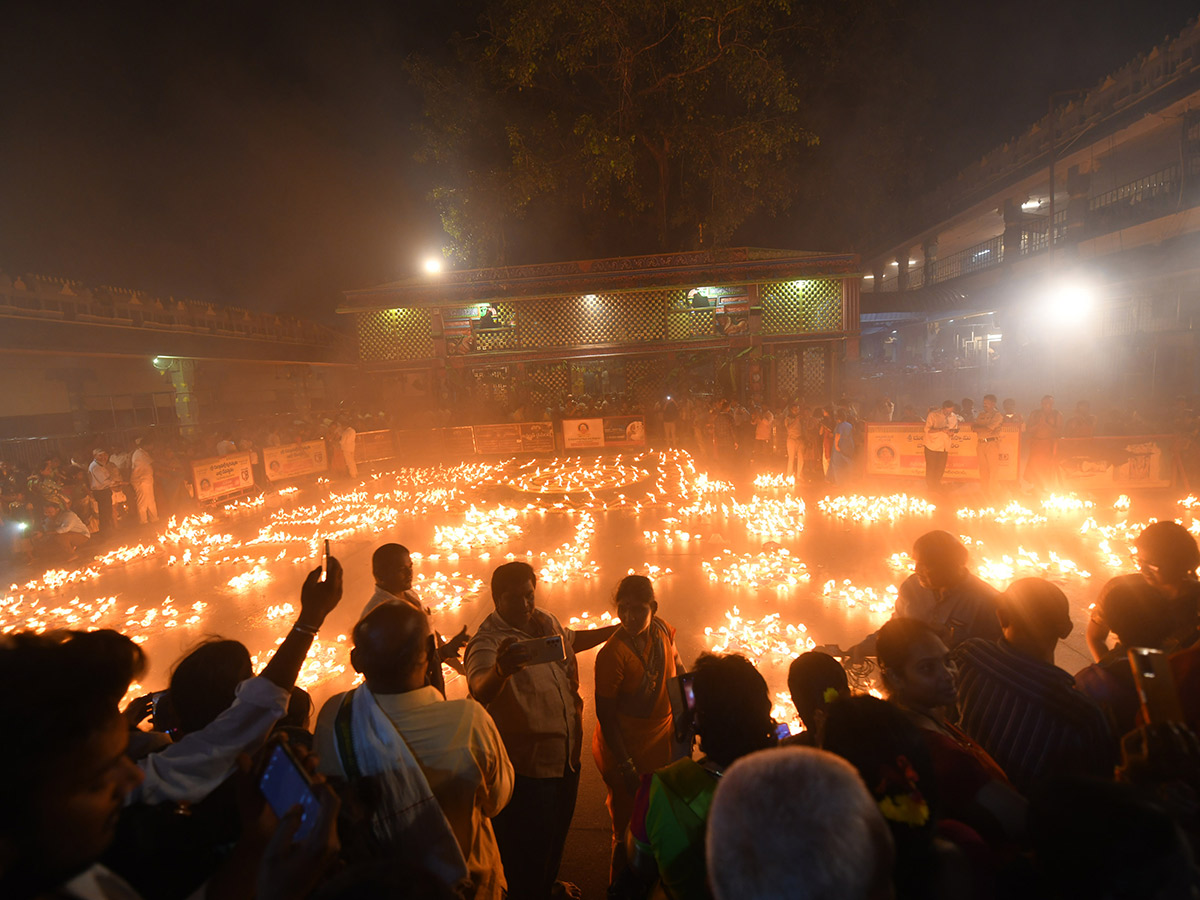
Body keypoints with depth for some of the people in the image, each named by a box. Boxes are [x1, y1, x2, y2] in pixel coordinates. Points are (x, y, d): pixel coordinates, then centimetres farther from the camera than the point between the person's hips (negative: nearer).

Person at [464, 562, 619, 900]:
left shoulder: (545, 622, -1)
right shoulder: (486, 642, -24)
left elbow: (571, 640, 22)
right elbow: (480, 691, -44)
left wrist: (617, 628, 25)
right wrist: (500, 670, -66)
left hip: (566, 759, 8)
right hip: (527, 771, -7)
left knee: (556, 838, 27)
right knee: (527, 858, 8)